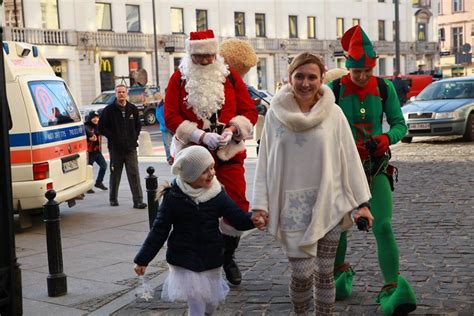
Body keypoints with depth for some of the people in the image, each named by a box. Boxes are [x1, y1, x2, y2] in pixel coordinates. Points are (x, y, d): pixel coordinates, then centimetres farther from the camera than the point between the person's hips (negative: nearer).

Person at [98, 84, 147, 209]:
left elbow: (138, 125, 19)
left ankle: (138, 201, -7)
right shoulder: (109, 110, -1)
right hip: (115, 147, -1)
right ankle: (113, 198, 25)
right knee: (115, 174, 9)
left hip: (131, 147, 1)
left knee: (134, 174, -6)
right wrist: (113, 137, -7)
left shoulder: (133, 109, 8)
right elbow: (101, 127, 0)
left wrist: (134, 137, 5)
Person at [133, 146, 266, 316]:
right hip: (184, 261, -3)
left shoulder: (217, 194, -6)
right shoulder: (174, 197, -12)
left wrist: (252, 219, -31)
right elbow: (159, 230, -5)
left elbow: (238, 217, -7)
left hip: (211, 260, 3)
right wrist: (142, 259, -4)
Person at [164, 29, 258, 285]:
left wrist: (231, 130, -15)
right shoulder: (179, 79, 1)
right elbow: (171, 117, -6)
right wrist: (202, 136, -17)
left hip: (229, 154, 2)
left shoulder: (230, 76, 6)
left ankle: (228, 258, 21)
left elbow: (249, 111, 5)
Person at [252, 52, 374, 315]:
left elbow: (349, 159, 2)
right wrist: (260, 204, -3)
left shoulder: (333, 113, -2)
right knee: (301, 274, -2)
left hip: (328, 206, 0)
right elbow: (264, 162, 2)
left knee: (324, 273, 7)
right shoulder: (275, 113, -1)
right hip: (293, 207, 0)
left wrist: (361, 202, 1)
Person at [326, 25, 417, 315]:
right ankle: (341, 272, 38)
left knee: (383, 227, -13)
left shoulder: (384, 88, 0)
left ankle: (393, 290, -8)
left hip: (376, 166, 0)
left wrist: (386, 138, -19)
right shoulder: (335, 89, -6)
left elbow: (400, 124, 4)